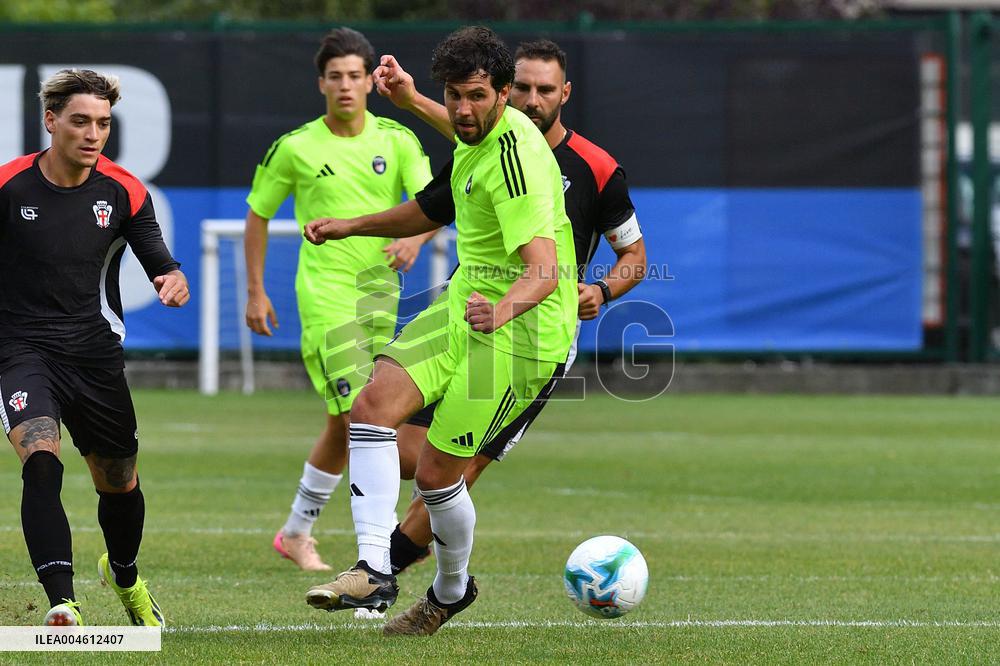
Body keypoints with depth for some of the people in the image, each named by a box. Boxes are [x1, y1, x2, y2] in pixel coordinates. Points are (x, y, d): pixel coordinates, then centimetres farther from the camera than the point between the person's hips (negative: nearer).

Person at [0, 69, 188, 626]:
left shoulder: (125, 192, -3)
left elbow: (160, 262, 0)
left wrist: (175, 281, -22)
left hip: (96, 352, 3)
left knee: (119, 482, 16)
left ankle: (125, 576, 48)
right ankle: (62, 602, -33)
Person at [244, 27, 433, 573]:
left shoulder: (397, 140, 2)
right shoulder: (295, 148, -3)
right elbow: (258, 214, 8)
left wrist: (415, 237, -29)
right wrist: (255, 292, 6)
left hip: (381, 293, 4)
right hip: (326, 296, -4)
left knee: (345, 424, 12)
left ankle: (296, 533, 26)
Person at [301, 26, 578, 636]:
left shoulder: (516, 157, -23)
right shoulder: (477, 138, 7)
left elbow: (545, 268, -35)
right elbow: (437, 207, 30)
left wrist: (503, 310, -54)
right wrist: (350, 226, 34)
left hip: (521, 329, -9)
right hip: (468, 304, 9)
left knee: (437, 473, -4)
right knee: (374, 403, -11)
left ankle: (452, 589, 23)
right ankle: (373, 570, -14)